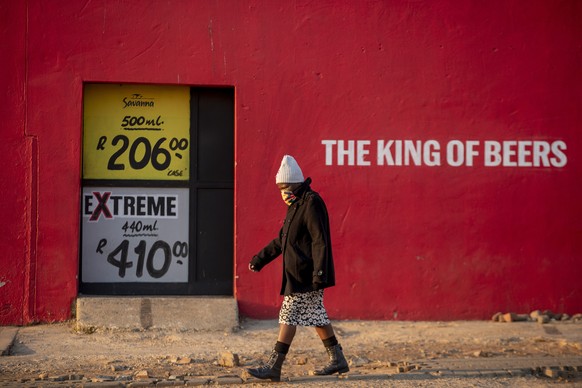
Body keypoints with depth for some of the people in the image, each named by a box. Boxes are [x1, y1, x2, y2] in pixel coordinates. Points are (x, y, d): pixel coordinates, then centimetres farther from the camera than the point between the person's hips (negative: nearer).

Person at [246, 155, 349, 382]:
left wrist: (319, 273, -25)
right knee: (315, 315, 13)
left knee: (289, 315, -8)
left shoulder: (311, 203, -14)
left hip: (306, 275, -10)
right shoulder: (297, 205, 17)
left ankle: (274, 366, -6)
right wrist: (260, 259, 24)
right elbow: (281, 240, 25)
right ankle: (337, 360, 20)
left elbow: (320, 241, -20)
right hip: (297, 274, 10)